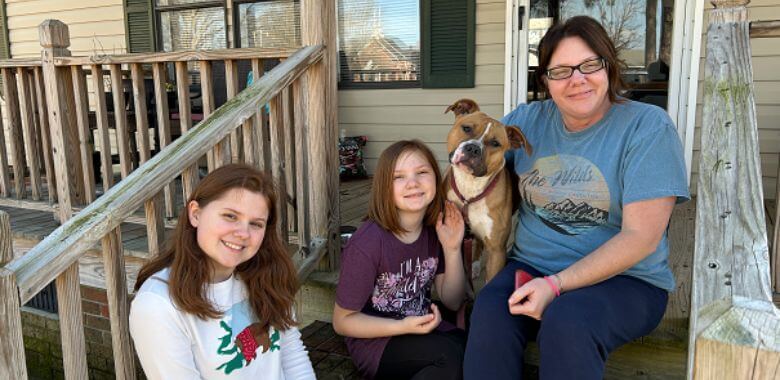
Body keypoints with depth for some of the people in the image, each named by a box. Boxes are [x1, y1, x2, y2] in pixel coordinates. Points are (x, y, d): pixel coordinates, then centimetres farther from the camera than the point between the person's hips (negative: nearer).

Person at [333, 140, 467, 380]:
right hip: (374, 342, -5)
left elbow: (452, 302, 3)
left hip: (423, 329, 6)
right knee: (453, 356, -28)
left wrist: (452, 249, -11)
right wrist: (402, 327, -24)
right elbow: (343, 321, -12)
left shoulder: (436, 229, -4)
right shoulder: (368, 243, -22)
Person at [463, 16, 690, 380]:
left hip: (624, 279, -3)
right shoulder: (528, 120, 3)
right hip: (531, 266, 4)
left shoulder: (648, 127, -10)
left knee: (565, 322, -35)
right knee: (490, 311, -27)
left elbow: (640, 237, -15)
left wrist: (556, 285, -22)